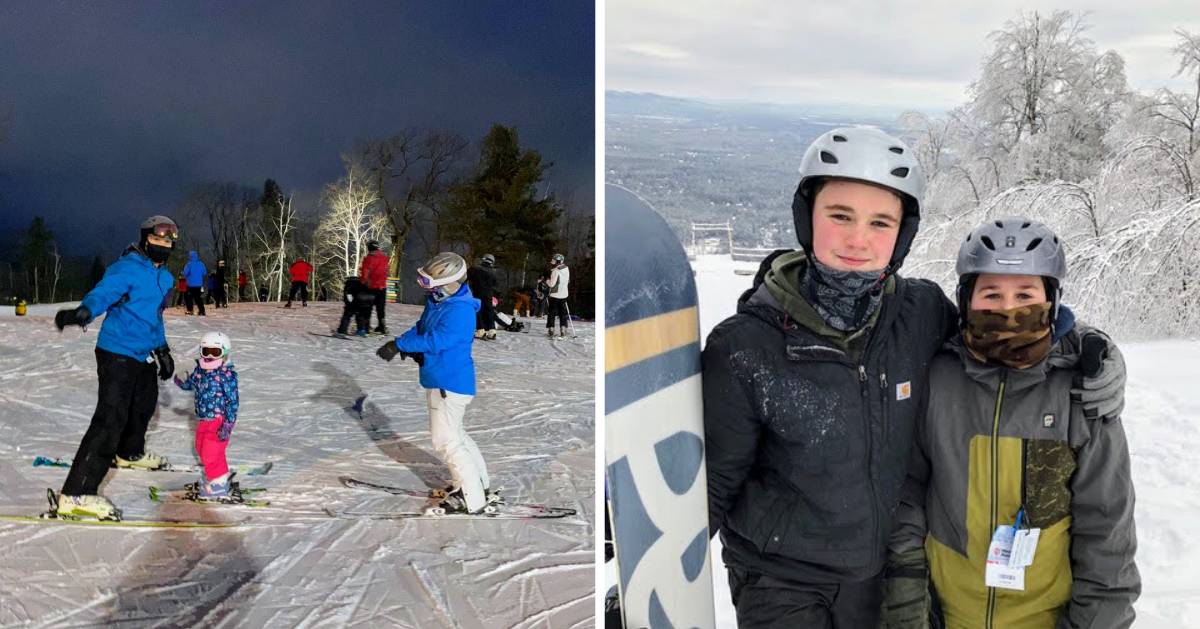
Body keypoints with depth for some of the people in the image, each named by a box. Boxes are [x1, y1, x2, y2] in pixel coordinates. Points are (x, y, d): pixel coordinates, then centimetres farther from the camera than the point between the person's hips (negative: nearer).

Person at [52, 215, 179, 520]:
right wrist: (84, 311, -52)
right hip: (117, 352, -10)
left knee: (144, 404, 29)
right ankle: (77, 493, -20)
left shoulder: (164, 277, 14)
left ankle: (130, 453, 58)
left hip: (143, 355, 10)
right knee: (111, 417, -18)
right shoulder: (127, 268, -15)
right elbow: (103, 293, -31)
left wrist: (161, 348, 30)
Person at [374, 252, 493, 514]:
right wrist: (405, 342, -10)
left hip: (451, 382, -10)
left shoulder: (461, 311, -26)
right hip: (438, 379, 10)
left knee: (446, 441, -5)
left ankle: (473, 500, 2)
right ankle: (479, 484, 33)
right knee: (454, 433, 21)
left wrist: (400, 344, -26)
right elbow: (421, 327, 11)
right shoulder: (437, 301, 5)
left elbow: (435, 341, -31)